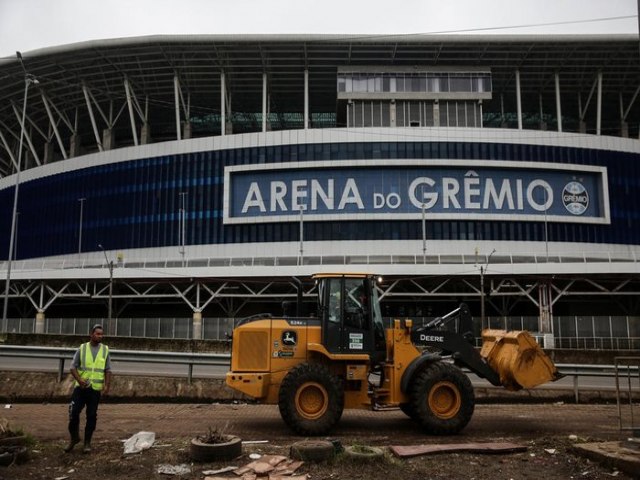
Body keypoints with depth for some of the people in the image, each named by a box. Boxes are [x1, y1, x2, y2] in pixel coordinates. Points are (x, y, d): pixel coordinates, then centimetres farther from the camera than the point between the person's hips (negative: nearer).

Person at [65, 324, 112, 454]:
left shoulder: (105, 350, 3)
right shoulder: (82, 348, 0)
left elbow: (108, 370, 5)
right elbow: (73, 367, 0)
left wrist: (106, 385, -7)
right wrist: (79, 379, -17)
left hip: (96, 389, 0)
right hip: (80, 387, 0)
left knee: (91, 416, 3)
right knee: (74, 413, -3)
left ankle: (87, 443, 15)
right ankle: (74, 438, 20)